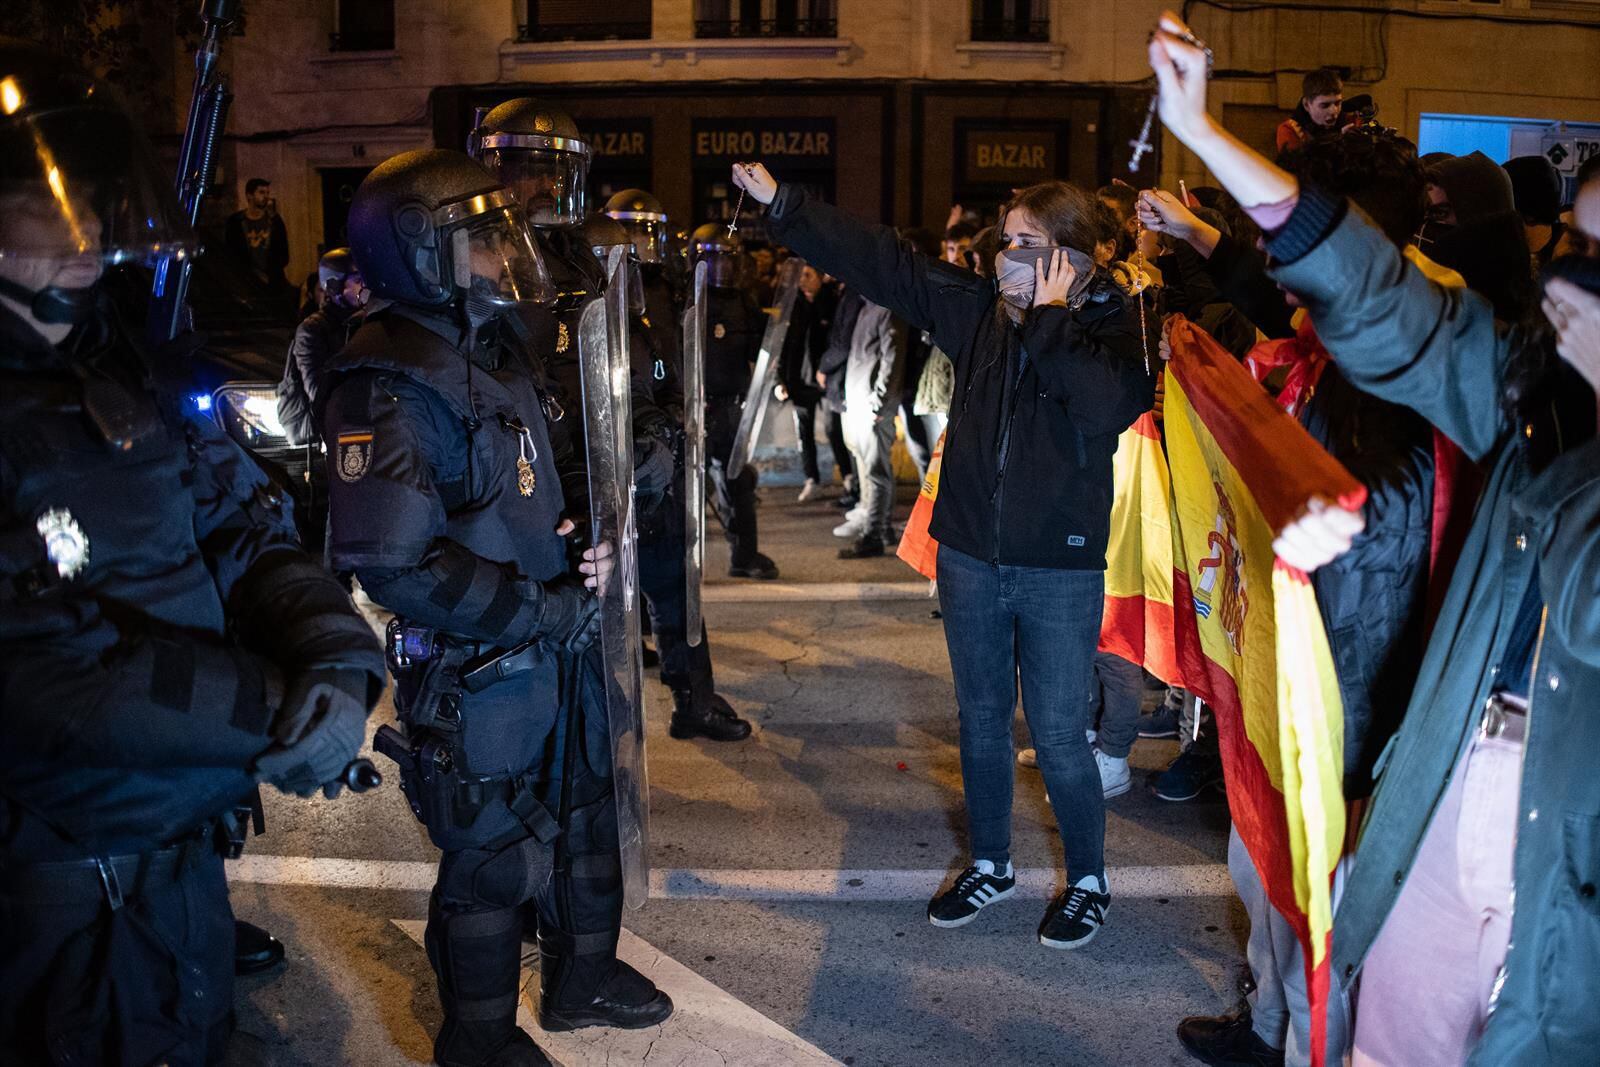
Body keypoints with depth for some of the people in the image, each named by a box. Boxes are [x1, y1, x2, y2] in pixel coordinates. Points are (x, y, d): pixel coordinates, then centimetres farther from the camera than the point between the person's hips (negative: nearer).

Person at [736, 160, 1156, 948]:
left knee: (1058, 736, 2)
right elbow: (878, 262, 1)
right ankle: (991, 864, 37)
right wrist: (780, 203, -3)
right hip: (970, 557, 5)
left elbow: (1111, 405, -29)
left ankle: (1088, 881, 26)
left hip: (1060, 569, -4)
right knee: (981, 721, 17)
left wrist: (1049, 317, -20)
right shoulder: (979, 308, 1)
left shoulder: (1112, 326, -9)